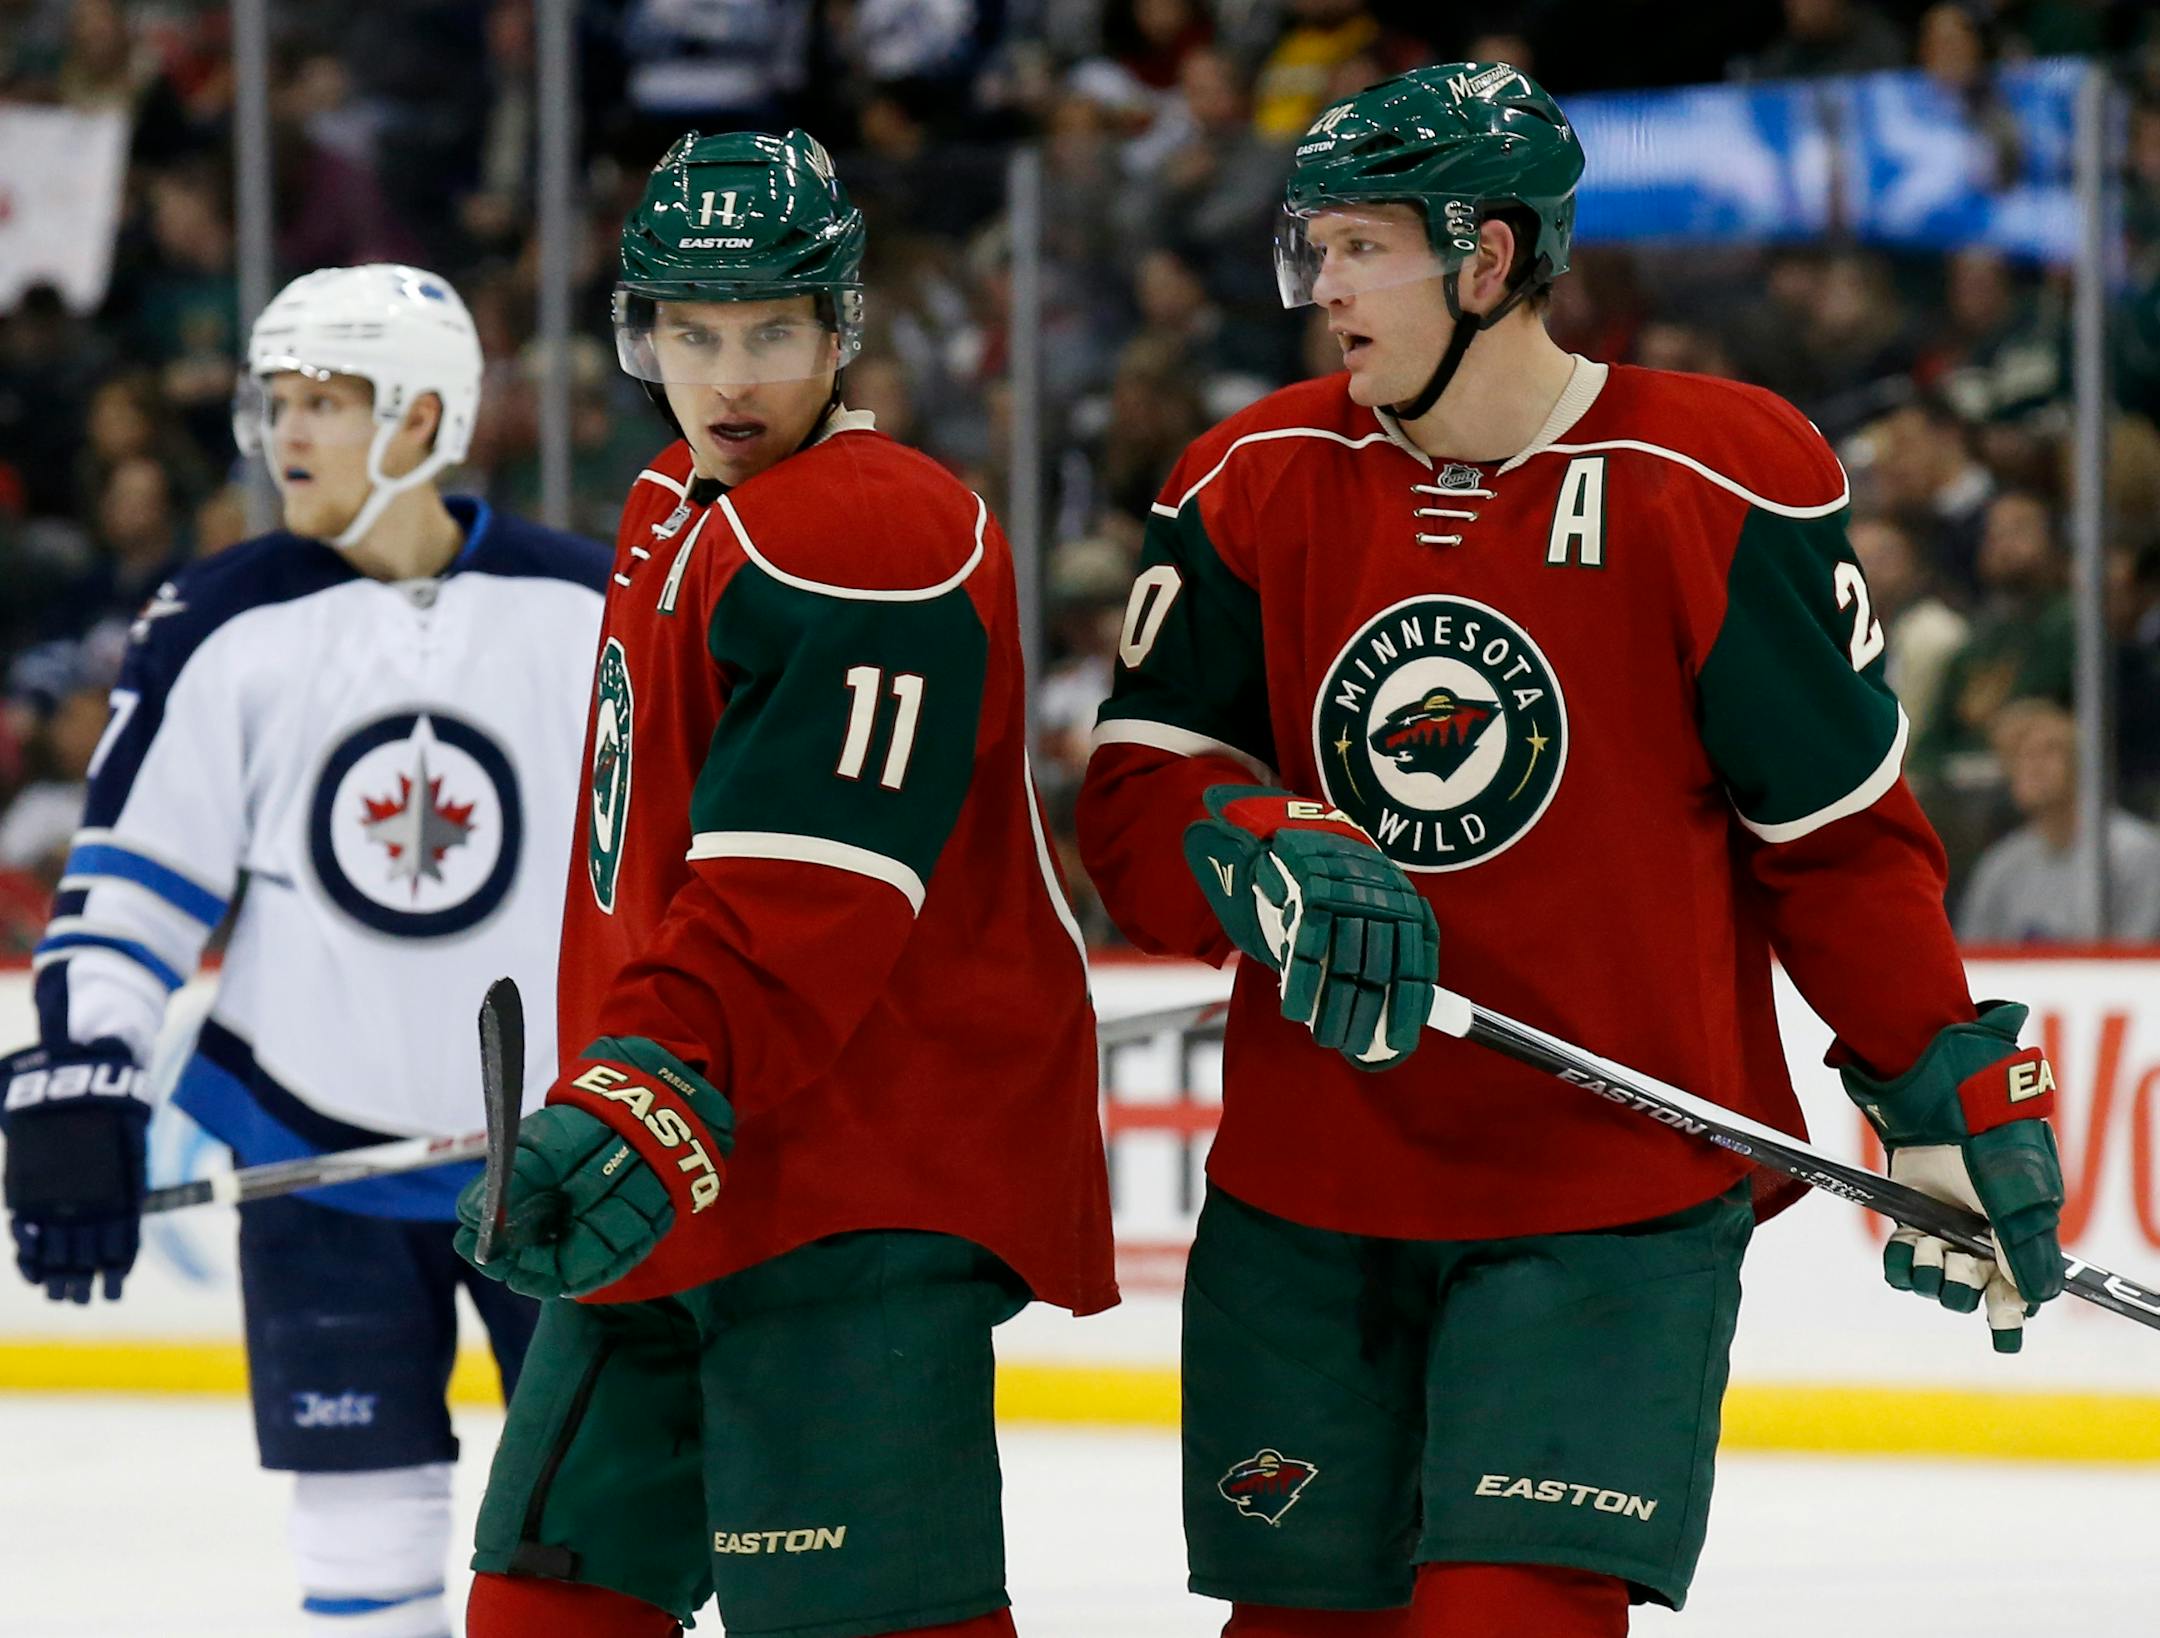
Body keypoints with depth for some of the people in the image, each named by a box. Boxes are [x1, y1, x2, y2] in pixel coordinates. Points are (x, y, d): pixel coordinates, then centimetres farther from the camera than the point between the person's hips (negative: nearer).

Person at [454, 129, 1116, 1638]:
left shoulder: (875, 537, -16)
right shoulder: (677, 511, 17)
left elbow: (804, 892, -26)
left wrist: (652, 1097, -35)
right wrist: (596, 1119, 31)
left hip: (859, 1180, -10)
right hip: (673, 1187, 10)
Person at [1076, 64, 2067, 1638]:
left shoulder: (1725, 486, -7)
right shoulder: (1254, 487, 3)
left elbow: (1841, 832, 0)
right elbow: (1137, 796, -1)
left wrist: (1957, 1101, -1)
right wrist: (1269, 859, -22)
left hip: (1617, 1204, -4)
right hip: (1308, 1195, 4)